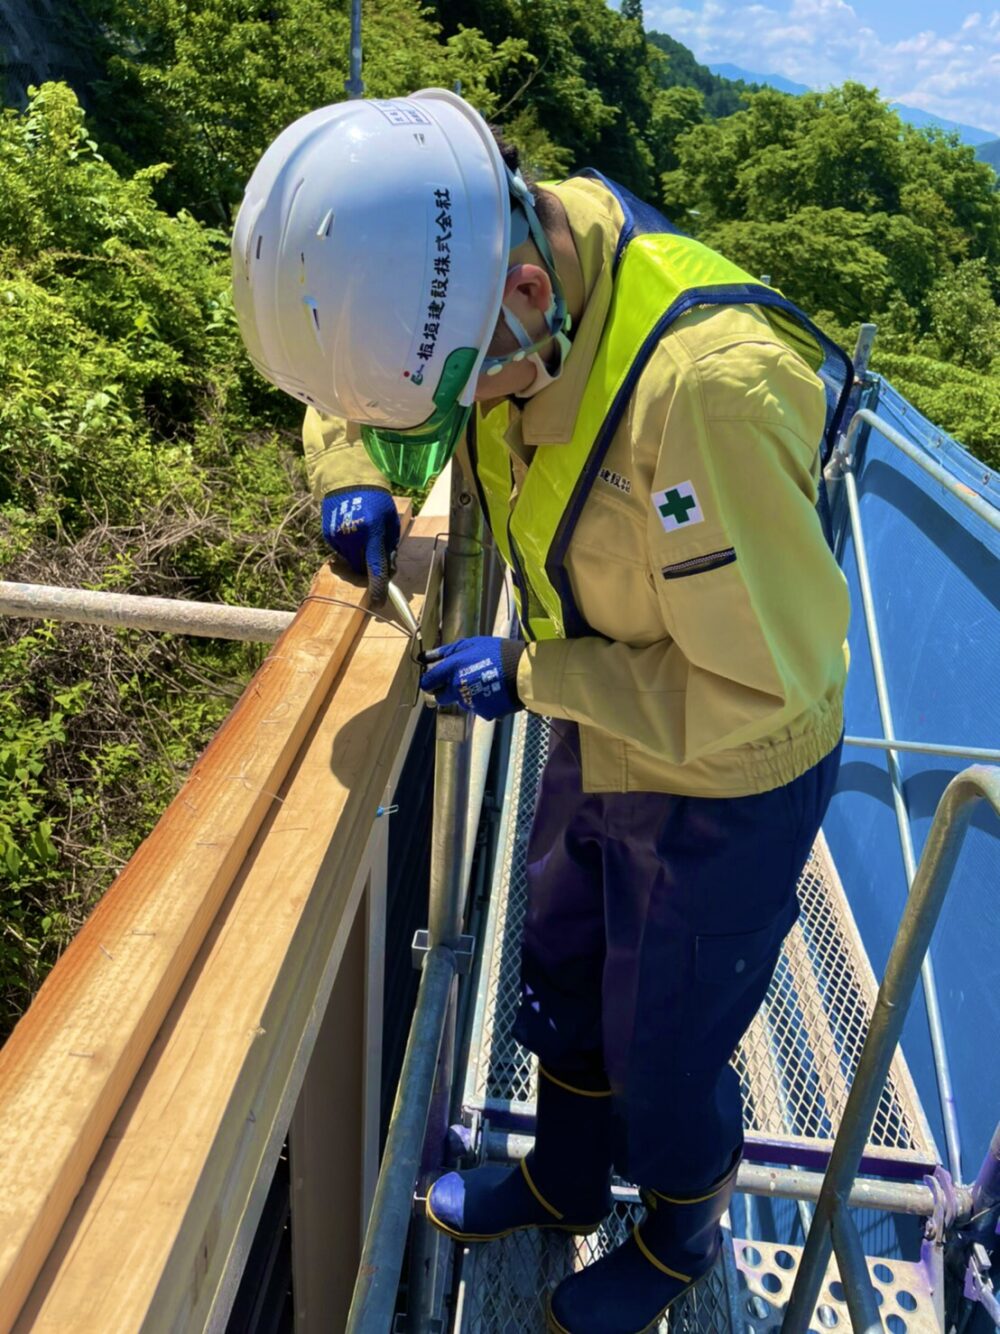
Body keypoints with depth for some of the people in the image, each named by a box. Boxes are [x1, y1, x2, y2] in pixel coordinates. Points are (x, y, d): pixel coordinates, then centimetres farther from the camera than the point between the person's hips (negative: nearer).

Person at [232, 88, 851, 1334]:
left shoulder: (707, 385, -38)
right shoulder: (485, 284, -12)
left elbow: (764, 687, -31)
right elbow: (353, 381, 8)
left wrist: (529, 673, -24)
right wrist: (353, 476, -13)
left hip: (725, 780, -7)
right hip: (595, 743, 7)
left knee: (662, 1054, 16)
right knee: (561, 981, 26)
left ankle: (681, 1233, 52)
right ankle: (564, 1179, 57)